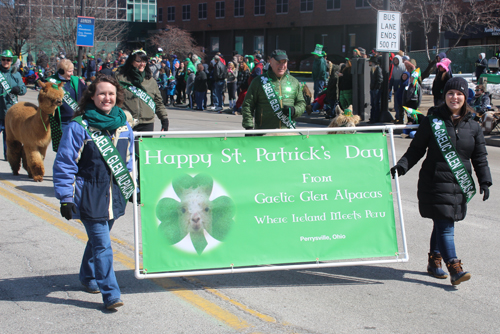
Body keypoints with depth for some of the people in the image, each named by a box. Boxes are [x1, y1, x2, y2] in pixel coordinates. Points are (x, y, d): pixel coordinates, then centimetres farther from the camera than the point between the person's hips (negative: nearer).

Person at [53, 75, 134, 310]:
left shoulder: (123, 126, 6)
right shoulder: (78, 127, -10)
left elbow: (128, 160, 20)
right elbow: (64, 164, -8)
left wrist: (134, 189, 21)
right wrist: (66, 198, -12)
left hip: (114, 196, 5)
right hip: (89, 197, -5)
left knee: (98, 238, 19)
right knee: (102, 246, -9)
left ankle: (88, 277, 41)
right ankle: (110, 294, -2)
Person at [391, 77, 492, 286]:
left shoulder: (473, 127, 8)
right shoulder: (432, 121, 0)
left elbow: (480, 158, 12)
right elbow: (416, 149, 3)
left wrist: (484, 181, 3)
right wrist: (402, 166, -10)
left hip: (459, 185, 4)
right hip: (435, 182, -4)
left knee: (443, 225, 12)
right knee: (444, 226, -10)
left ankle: (434, 262, 28)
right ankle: (454, 268, -11)